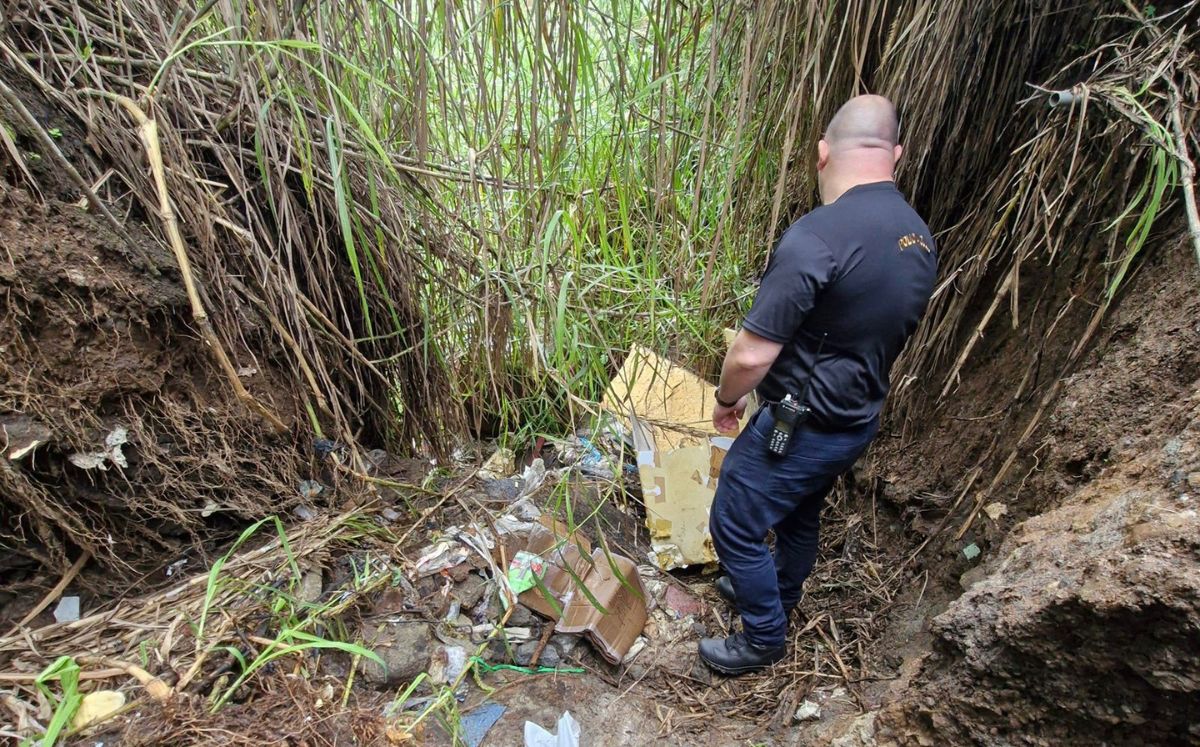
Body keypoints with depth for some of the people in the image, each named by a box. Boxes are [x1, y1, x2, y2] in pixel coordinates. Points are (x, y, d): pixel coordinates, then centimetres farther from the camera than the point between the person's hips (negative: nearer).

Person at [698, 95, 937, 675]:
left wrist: (727, 399, -6)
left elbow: (752, 354, -27)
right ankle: (778, 595, 52)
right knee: (801, 514, 28)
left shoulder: (816, 236, -28)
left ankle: (765, 638, 30)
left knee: (734, 525, 10)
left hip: (801, 427, -8)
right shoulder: (919, 238, 0)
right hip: (860, 420, 9)